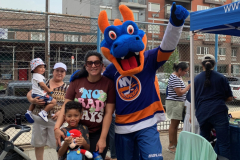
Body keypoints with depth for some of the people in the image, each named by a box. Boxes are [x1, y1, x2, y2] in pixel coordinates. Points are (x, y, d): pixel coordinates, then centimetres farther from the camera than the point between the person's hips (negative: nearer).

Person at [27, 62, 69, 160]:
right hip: (39, 119, 2)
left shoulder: (66, 88, 2)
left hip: (55, 120, -2)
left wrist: (61, 111, -19)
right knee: (38, 144, 14)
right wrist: (32, 100, -12)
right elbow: (29, 94, 9)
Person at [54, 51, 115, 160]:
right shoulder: (76, 82, -1)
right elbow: (65, 106, -2)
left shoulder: (108, 83, -6)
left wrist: (103, 138, -10)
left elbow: (108, 113, -7)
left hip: (97, 134, -1)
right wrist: (57, 127, -16)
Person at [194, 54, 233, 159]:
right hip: (219, 112, -3)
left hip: (202, 113, 3)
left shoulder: (196, 79, 8)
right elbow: (229, 98, 7)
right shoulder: (221, 78, 3)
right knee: (223, 143, -2)